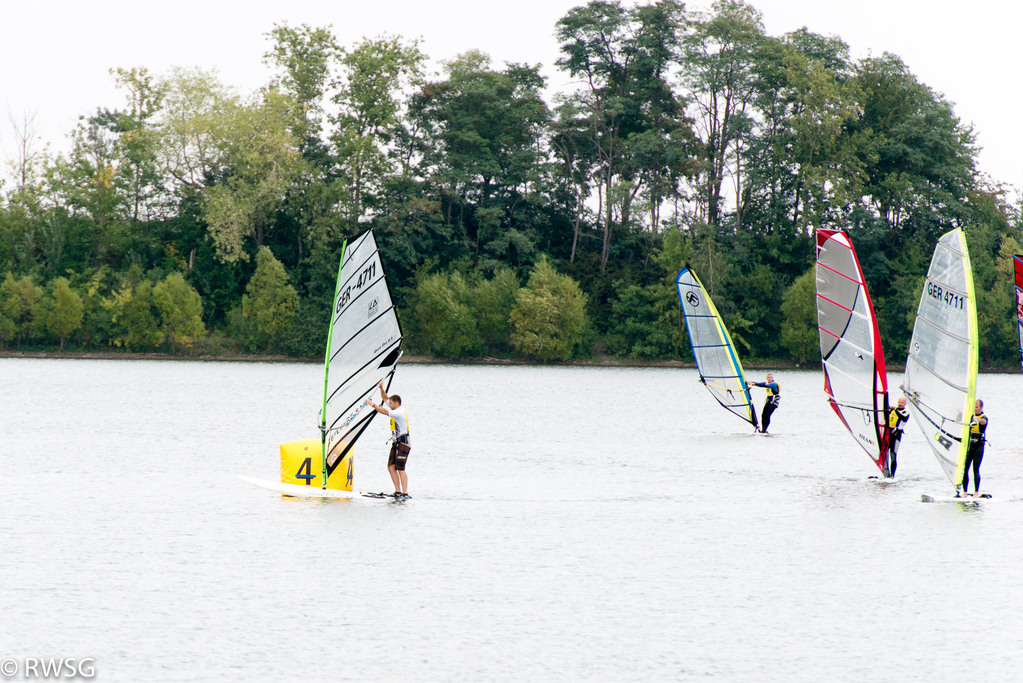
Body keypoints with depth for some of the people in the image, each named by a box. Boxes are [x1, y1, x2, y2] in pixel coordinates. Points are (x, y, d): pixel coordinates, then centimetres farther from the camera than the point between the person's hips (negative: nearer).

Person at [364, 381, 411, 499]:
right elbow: (385, 398, 23)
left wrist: (372, 404, -23)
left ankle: (405, 493, -14)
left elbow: (385, 412, -28)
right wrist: (381, 388, 7)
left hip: (403, 444, -10)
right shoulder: (396, 410, 12)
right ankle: (398, 492, 3)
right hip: (396, 443, 10)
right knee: (391, 467, 3)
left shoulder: (400, 412, -16)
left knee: (400, 469, -13)